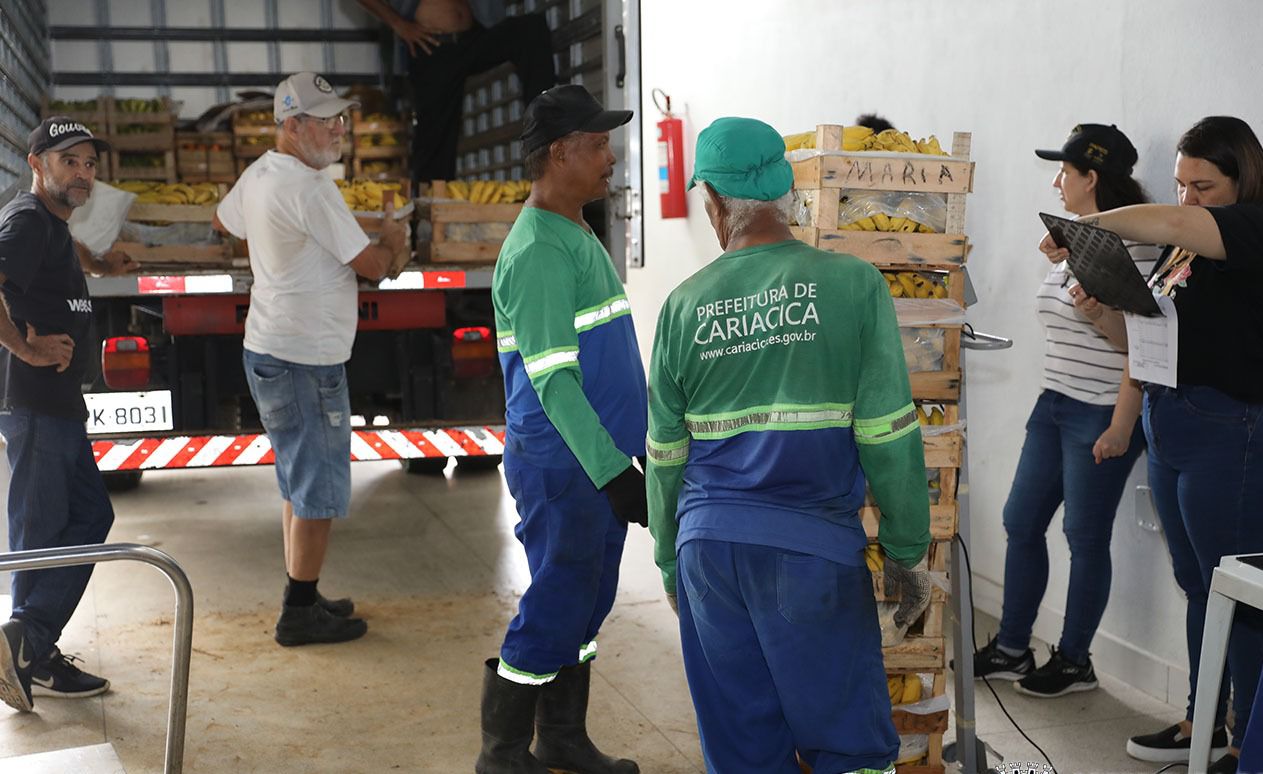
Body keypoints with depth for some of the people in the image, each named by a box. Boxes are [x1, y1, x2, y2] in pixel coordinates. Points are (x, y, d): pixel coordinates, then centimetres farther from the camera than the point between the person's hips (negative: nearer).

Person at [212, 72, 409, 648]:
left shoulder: (258, 174, 10)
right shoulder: (309, 187, -19)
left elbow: (224, 221, 30)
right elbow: (372, 266, -16)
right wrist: (392, 239, 4)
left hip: (268, 351, 10)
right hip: (304, 359, -10)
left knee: (299, 482, 18)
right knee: (319, 490, -1)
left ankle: (302, 600, 28)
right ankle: (301, 613, 8)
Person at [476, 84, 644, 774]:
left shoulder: (579, 238, 13)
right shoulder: (537, 253, -18)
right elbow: (552, 381, -23)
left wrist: (626, 453, 20)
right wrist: (613, 471, -24)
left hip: (601, 456, 9)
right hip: (559, 463, -9)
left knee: (586, 602, 16)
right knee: (556, 607, 0)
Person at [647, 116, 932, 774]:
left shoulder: (684, 304, 3)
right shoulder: (853, 284, -5)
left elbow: (665, 456, 9)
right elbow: (888, 435, -7)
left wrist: (669, 562, 21)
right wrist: (908, 552, 4)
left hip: (707, 542, 3)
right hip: (813, 546, -3)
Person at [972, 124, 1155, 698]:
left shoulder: (1130, 246, -15)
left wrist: (1118, 408, -29)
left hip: (1103, 414, -9)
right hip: (1054, 404, 9)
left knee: (1086, 537, 2)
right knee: (1021, 523, 11)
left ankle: (1074, 661, 18)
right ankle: (1011, 649, 24)